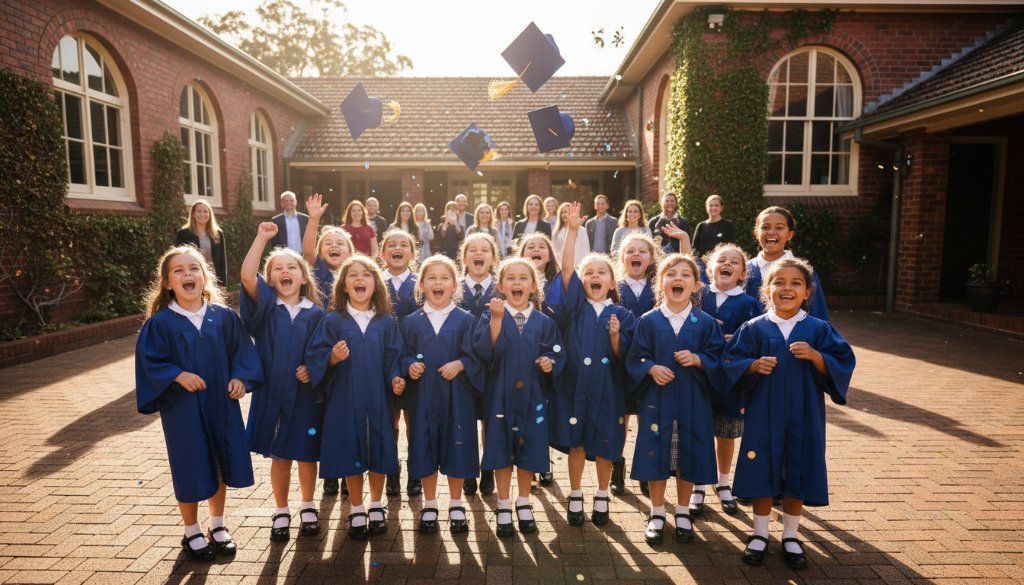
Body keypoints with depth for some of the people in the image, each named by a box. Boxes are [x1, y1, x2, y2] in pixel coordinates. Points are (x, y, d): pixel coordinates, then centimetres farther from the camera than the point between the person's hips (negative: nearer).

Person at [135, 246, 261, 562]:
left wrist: (240, 377, -10)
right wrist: (178, 376, -22)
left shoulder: (223, 316, -2)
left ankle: (217, 525, 35)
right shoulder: (160, 323, -10)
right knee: (191, 468, 8)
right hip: (183, 407, -3)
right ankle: (192, 533, 30)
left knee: (220, 464, 14)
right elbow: (150, 360, -8)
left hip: (221, 403, 3)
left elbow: (241, 349, 4)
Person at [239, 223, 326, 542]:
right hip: (273, 394, 0)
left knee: (307, 454, 11)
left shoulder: (316, 314, 1)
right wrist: (262, 238, -20)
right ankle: (281, 511, 30)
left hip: (306, 394, 1)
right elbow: (247, 277, -19)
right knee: (279, 456, 11)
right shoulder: (266, 306, -1)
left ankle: (307, 507, 32)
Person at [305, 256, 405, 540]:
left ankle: (376, 507, 31)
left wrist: (396, 378, -12)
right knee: (351, 454, 8)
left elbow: (393, 358, 4)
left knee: (378, 454, 9)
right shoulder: (332, 321, -2)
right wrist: (332, 358, -22)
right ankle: (357, 511, 28)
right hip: (345, 400, -1)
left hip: (378, 400, 1)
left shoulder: (387, 322, 2)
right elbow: (314, 356, -4)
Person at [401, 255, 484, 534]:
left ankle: (456, 505, 25)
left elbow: (474, 355, -2)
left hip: (456, 395, -1)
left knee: (457, 446, 6)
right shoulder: (412, 321, 4)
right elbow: (405, 355, 7)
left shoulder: (465, 319, 0)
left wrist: (459, 365, -19)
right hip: (423, 395, 1)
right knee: (425, 447, 8)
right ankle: (429, 506, 26)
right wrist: (409, 366, -13)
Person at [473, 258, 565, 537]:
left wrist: (550, 363, -18)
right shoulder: (490, 317, -4)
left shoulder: (543, 322, 2)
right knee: (501, 451, 7)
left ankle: (523, 504, 32)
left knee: (528, 452, 11)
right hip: (500, 396, -1)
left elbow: (557, 356, 4)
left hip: (532, 397, 2)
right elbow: (484, 352, -19)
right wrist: (496, 319, -28)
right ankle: (503, 507, 26)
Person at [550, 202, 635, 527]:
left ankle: (602, 496, 31)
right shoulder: (575, 305, 0)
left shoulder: (622, 315, 1)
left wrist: (615, 336, -22)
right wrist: (573, 231, -20)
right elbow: (566, 268, -13)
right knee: (575, 442, 9)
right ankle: (575, 496, 28)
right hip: (575, 383, 0)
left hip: (606, 387, 1)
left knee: (605, 444, 10)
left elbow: (621, 357, -3)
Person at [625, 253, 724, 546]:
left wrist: (697, 359, -17)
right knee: (656, 454, 7)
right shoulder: (648, 321, -2)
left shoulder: (706, 323, 0)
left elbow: (717, 358, 0)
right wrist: (651, 368, -18)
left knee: (688, 455, 10)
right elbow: (634, 359, 0)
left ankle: (683, 513, 31)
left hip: (692, 401, 1)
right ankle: (657, 513, 27)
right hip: (657, 399, 0)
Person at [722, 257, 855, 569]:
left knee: (797, 474, 9)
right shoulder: (753, 329, -1)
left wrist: (815, 356, -20)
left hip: (803, 417, 1)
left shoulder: (819, 329, 0)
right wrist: (753, 365, -19)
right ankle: (760, 534, 25)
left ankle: (790, 536, 29)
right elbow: (731, 363, -1)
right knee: (762, 473, 7)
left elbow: (843, 364, -3)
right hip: (763, 415, 0)